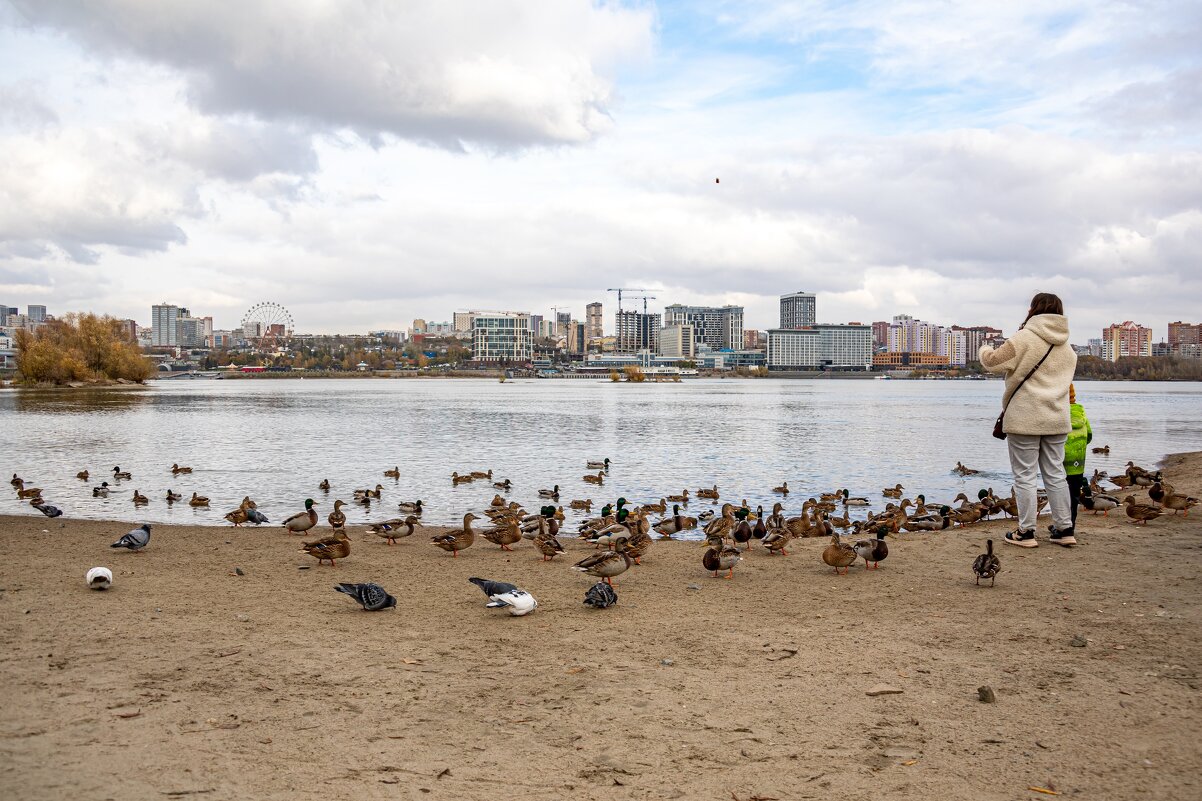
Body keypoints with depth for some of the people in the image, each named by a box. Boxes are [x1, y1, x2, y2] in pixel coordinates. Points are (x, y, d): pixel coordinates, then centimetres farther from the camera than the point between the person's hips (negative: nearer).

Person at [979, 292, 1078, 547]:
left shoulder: (1024, 338, -12)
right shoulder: (1067, 348, 12)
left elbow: (992, 361, -7)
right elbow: (1061, 380, 18)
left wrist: (984, 349, 16)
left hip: (1025, 419, -6)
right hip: (1057, 420, 6)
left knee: (1024, 476, 0)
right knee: (1055, 474, 12)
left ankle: (1026, 532, 3)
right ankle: (1065, 529, 16)